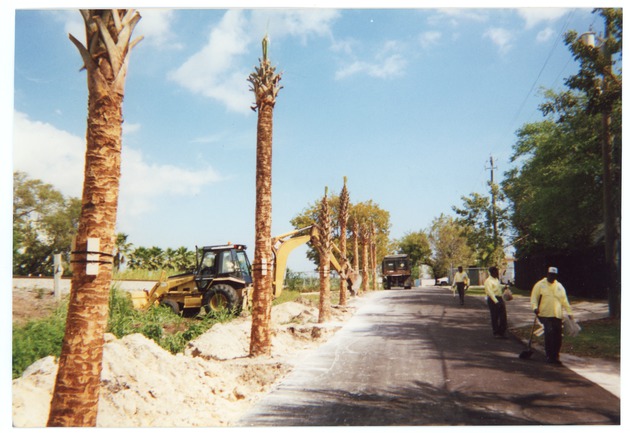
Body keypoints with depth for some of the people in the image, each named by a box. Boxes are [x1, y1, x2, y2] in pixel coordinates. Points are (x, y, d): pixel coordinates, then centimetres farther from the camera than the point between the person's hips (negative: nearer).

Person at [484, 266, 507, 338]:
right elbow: (490, 292, -18)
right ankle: (496, 333, 12)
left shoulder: (497, 280, 15)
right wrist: (496, 301, -23)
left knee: (503, 316, 5)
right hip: (493, 300, -8)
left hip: (499, 299, 8)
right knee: (494, 317, 1)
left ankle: (502, 332, 15)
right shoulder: (488, 281, -12)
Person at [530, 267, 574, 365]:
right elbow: (534, 297, 1)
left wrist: (569, 312, 13)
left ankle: (555, 356, 15)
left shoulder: (559, 286, 14)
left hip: (557, 316, 4)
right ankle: (550, 356, -6)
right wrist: (535, 307, -14)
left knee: (558, 336, 2)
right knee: (549, 333, -16)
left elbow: (564, 300, 18)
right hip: (545, 315, -4)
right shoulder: (540, 285, 3)